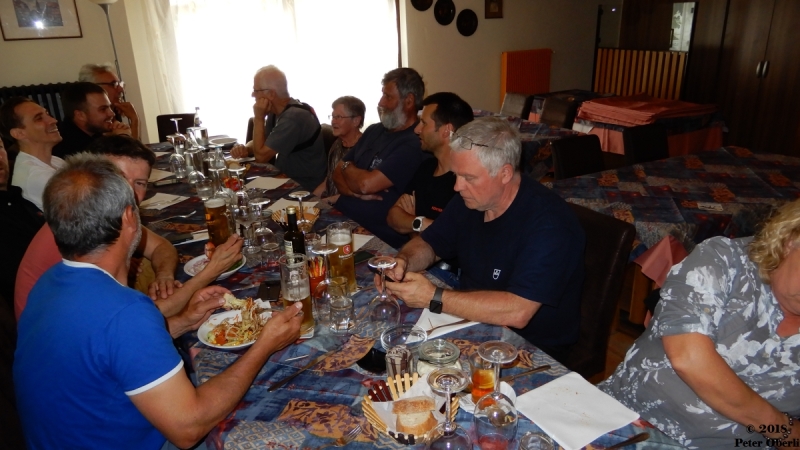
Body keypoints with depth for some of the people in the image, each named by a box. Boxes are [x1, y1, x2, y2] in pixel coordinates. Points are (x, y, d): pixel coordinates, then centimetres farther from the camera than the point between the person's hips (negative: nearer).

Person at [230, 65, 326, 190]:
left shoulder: (294, 117, -26)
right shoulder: (276, 111, 4)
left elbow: (261, 156, -23)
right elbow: (261, 143, 13)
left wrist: (258, 119, -16)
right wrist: (245, 149, -8)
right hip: (287, 178, 8)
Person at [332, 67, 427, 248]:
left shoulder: (414, 144, -14)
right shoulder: (374, 131, 12)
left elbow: (366, 184, -21)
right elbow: (338, 174, 13)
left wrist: (347, 167, 1)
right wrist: (356, 192, -9)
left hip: (376, 237, -8)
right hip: (340, 218, 8)